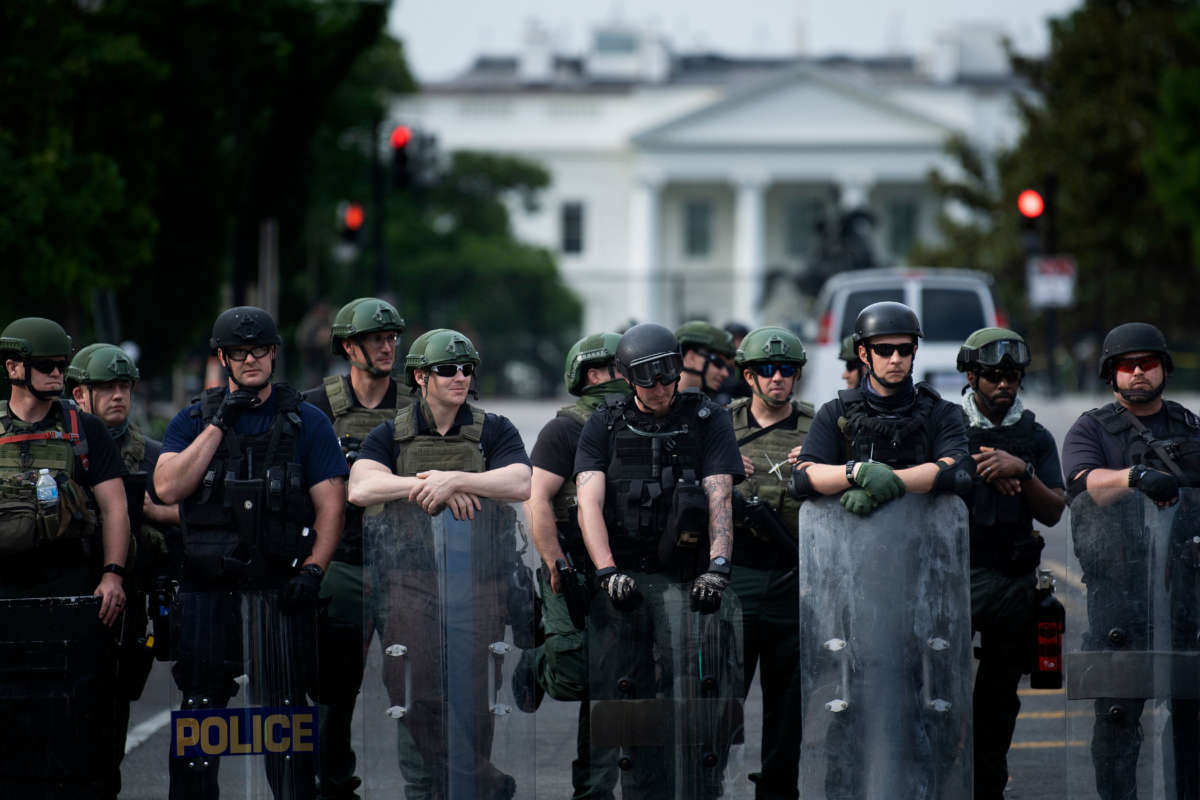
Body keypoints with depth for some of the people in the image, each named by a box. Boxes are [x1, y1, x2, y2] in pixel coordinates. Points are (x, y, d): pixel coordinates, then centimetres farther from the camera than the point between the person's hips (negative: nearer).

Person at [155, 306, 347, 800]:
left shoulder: (305, 422, 7)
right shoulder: (193, 421, 11)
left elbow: (330, 505, 3)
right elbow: (168, 488, -5)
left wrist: (312, 570, -11)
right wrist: (218, 426, -8)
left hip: (280, 586, -2)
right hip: (207, 587, 2)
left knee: (283, 707, -4)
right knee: (200, 707, 5)